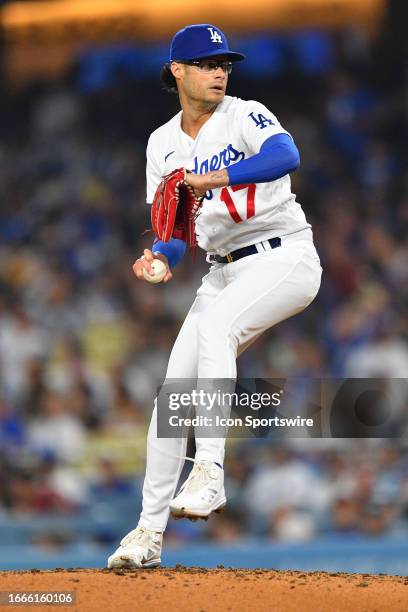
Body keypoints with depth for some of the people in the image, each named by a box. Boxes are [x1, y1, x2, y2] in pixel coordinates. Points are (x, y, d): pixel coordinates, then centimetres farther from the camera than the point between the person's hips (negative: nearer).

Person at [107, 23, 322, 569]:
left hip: (285, 260, -6)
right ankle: (150, 533, 6)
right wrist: (161, 257, -14)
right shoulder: (163, 144, 9)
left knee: (214, 322, -33)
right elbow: (175, 230, 9)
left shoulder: (245, 116, -9)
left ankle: (210, 472, -36)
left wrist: (216, 178, -43)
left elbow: (286, 156, -31)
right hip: (225, 272, 6)